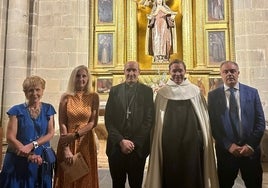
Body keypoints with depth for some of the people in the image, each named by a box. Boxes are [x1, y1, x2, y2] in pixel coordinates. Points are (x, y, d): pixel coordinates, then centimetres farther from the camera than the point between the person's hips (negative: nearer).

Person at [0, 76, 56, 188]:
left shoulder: (48, 109, 4)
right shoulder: (17, 110, -2)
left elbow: (51, 133, -2)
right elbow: (10, 138, -7)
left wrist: (32, 145, -16)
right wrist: (29, 155, -15)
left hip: (41, 160, 2)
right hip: (18, 160, -1)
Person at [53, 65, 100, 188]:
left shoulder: (93, 97, -1)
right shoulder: (66, 97, -2)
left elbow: (93, 122, -4)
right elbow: (62, 124, -5)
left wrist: (75, 135, -15)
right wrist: (66, 149, -11)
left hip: (86, 142, 0)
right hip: (67, 142, 0)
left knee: (86, 178, 10)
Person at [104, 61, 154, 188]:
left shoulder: (147, 91, 3)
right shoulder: (114, 90, 6)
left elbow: (149, 119, -4)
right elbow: (108, 120, 0)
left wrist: (134, 143, -9)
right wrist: (121, 141, -10)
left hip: (138, 148, -1)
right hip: (116, 146, 1)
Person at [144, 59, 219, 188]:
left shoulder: (195, 91, 5)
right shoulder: (162, 93, 4)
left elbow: (204, 117, 8)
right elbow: (157, 120, 6)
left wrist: (204, 140, 2)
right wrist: (159, 142, 3)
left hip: (191, 141, 1)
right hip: (170, 143, 0)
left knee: (192, 175, 7)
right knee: (171, 176, 7)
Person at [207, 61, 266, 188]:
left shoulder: (252, 92, 4)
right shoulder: (213, 95, 0)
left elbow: (260, 121, 1)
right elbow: (212, 124, -3)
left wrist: (250, 145, -8)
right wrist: (228, 145, -10)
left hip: (250, 150, 1)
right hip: (226, 150, -1)